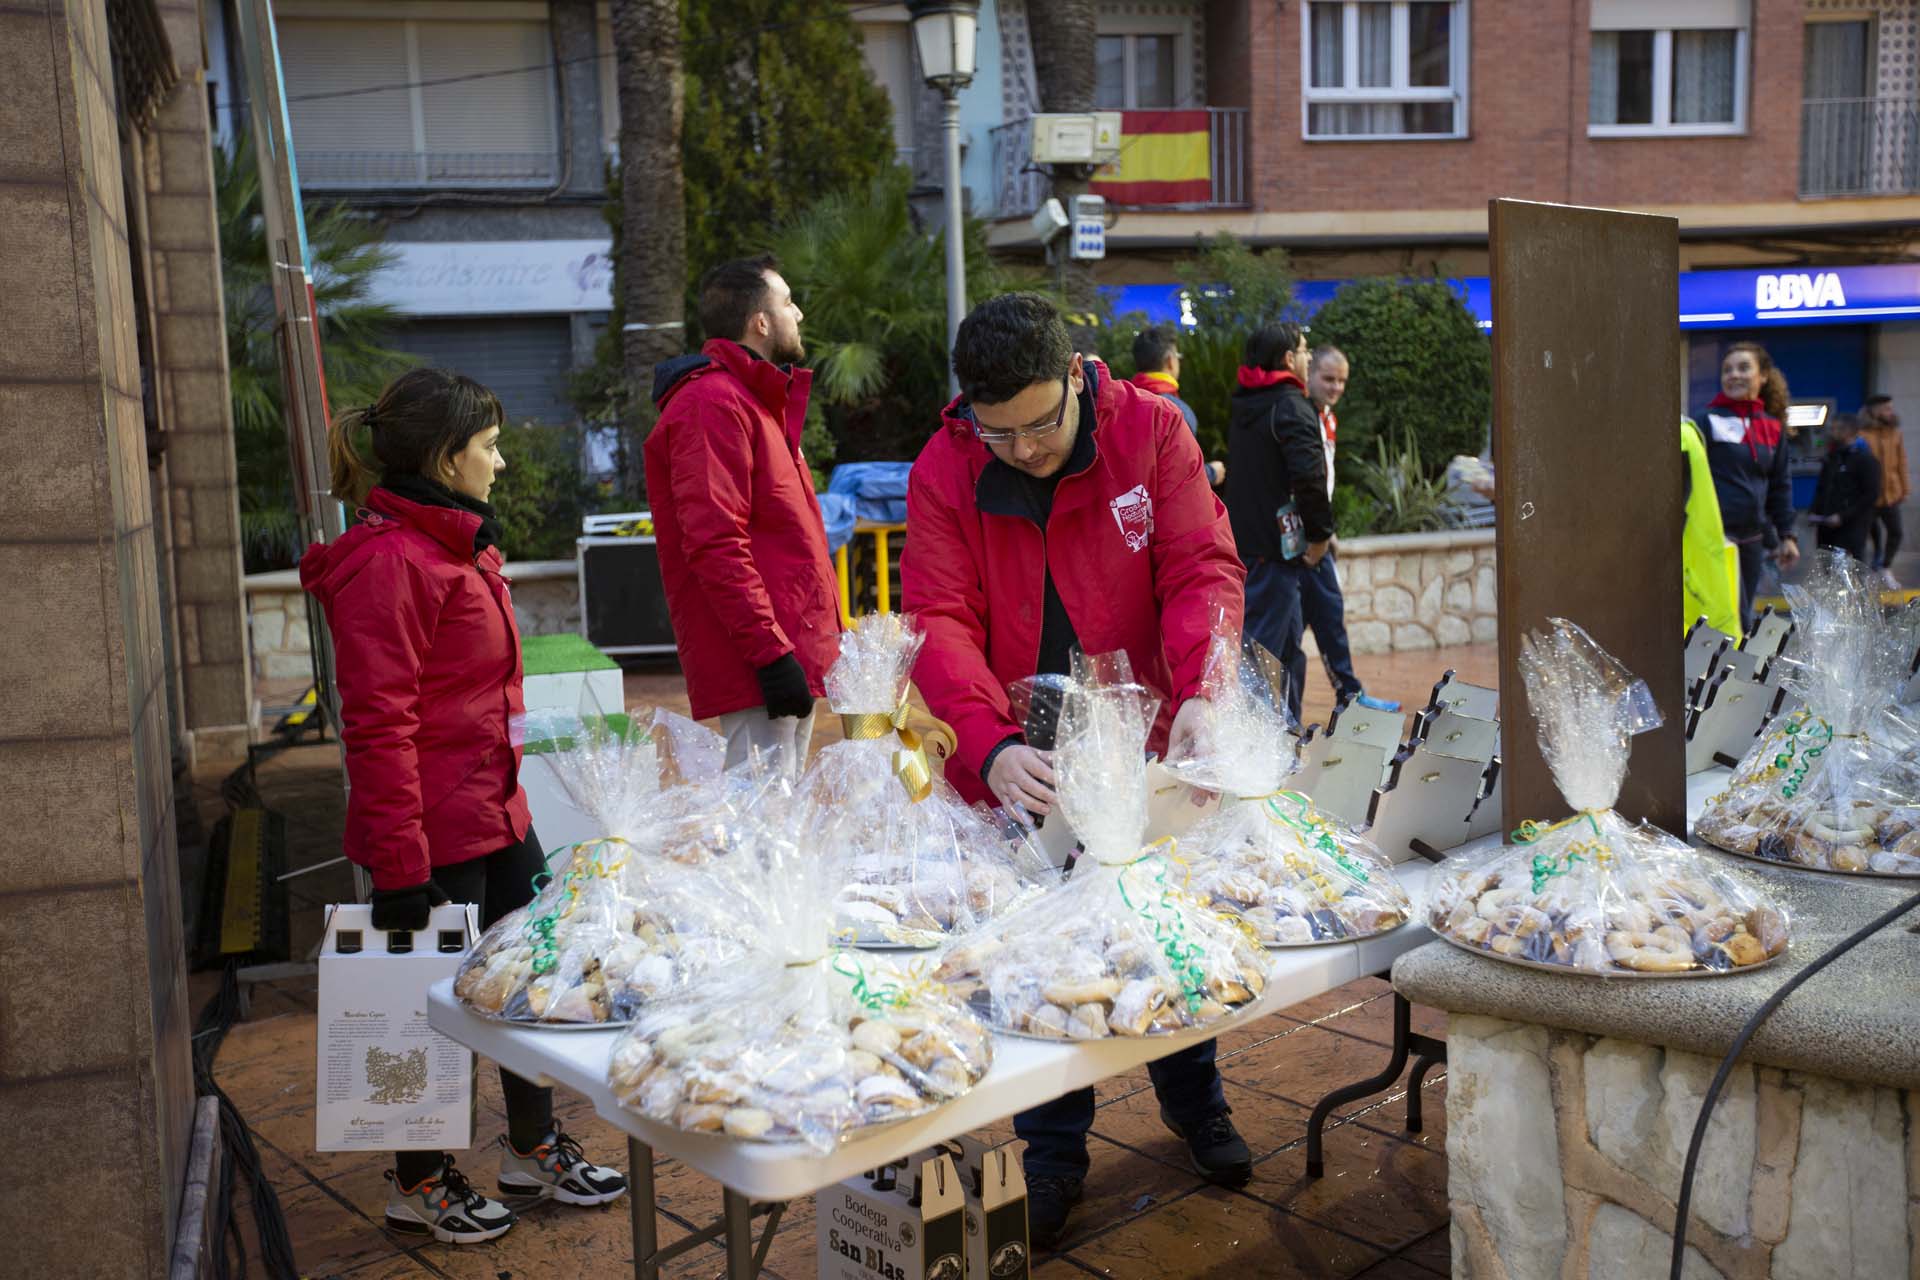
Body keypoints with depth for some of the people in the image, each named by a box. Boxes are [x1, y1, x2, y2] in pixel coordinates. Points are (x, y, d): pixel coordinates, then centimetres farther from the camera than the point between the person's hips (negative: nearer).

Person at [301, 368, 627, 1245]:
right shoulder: (388, 563, -20)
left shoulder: (457, 543, 12)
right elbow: (378, 725, -23)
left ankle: (534, 1148, 37)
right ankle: (418, 1185, 28)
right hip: (436, 834, -10)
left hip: (495, 812, 10)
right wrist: (398, 866, -23)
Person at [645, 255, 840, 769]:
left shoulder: (756, 399, 21)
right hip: (760, 668, -11)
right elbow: (715, 545, -21)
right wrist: (771, 651, -24)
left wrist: (822, 639, 23)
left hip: (791, 649, 11)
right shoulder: (713, 403, -12)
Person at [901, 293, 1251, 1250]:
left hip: (1148, 746, 1)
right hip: (1024, 765, -1)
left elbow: (1201, 566, -13)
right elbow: (940, 621, -18)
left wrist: (1198, 694, -30)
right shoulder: (942, 474, -10)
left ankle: (1194, 1102, 43)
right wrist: (991, 746, -34)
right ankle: (1054, 1150, 29)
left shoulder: (1152, 432, -8)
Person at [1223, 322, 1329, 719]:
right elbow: (1309, 476, -24)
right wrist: (1320, 533, -11)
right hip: (1275, 548, -9)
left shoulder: (1243, 407, 15)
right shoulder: (1292, 407, -13)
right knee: (1261, 646, -9)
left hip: (1243, 536, 9)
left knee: (1289, 647, 19)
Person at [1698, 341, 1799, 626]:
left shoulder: (1773, 427, 11)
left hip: (1753, 539, 6)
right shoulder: (1706, 421, -7)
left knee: (1743, 618, 12)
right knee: (1732, 619, -8)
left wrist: (1787, 534, 13)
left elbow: (1780, 485, 17)